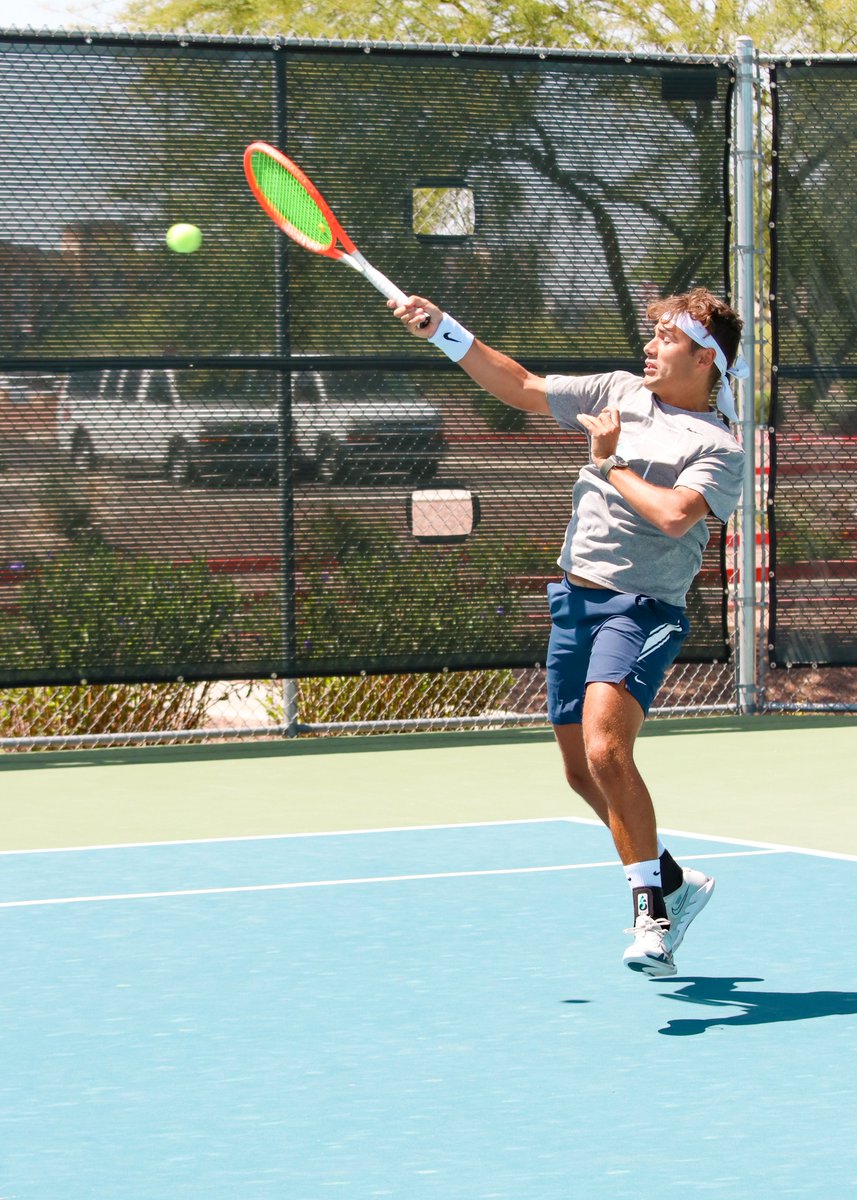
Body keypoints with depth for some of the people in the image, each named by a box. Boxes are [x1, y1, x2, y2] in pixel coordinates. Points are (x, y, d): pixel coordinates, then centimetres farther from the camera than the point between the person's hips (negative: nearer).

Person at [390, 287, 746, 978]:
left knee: (605, 750, -25)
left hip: (642, 607, -7)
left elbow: (672, 514, -25)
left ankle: (654, 913, -14)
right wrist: (442, 330, 9)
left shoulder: (720, 450, -8)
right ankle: (671, 883, 29)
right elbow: (522, 388, 16)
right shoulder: (620, 392, 11)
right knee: (582, 770, 11)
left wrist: (611, 462, -10)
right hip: (576, 597, 7)